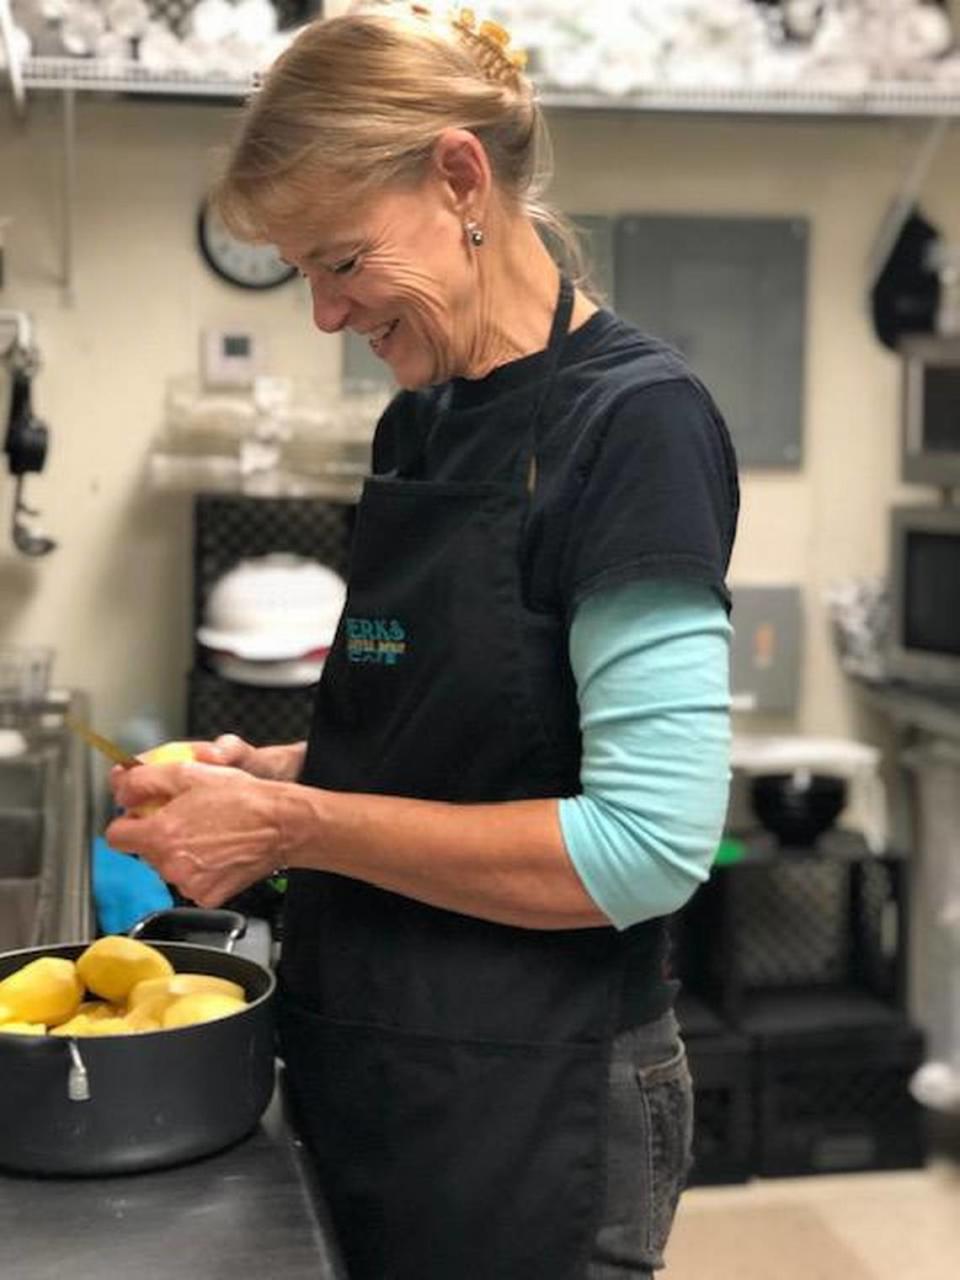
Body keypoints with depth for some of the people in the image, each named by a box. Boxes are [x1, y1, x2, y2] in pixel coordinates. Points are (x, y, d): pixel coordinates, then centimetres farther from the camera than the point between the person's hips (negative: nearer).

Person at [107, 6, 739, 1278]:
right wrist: (283, 773, -1)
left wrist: (294, 826, -20)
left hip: (531, 1122, -7)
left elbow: (649, 845, -23)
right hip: (362, 1078, 7)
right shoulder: (418, 422, 6)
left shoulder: (634, 421, -18)